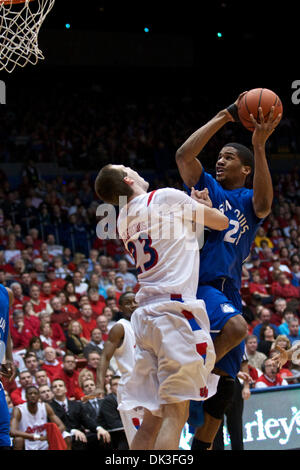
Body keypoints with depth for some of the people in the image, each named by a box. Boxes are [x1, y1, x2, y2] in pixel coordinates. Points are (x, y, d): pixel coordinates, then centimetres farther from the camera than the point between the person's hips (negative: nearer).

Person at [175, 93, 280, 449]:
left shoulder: (249, 201, 12)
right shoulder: (206, 186, 9)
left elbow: (264, 203, -14)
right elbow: (184, 155, -9)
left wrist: (259, 146, -21)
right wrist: (224, 117, -9)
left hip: (229, 291, 4)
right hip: (199, 283, -4)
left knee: (224, 380, 3)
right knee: (236, 327, -35)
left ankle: (202, 445, 14)